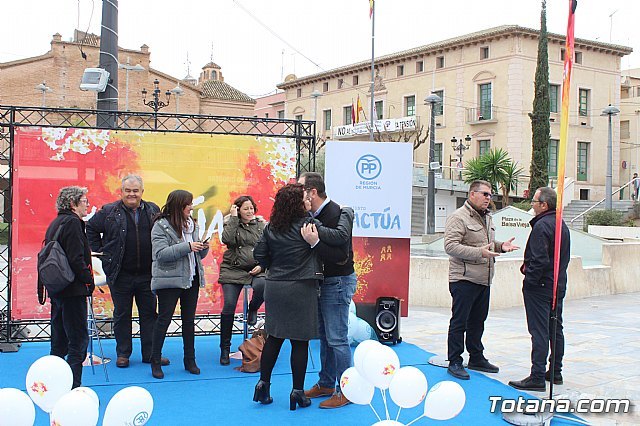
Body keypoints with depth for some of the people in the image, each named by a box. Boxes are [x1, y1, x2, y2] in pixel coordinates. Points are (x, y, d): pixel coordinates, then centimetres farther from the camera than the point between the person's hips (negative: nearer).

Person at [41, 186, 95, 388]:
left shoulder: (54, 224, 16)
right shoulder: (72, 222, -13)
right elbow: (76, 259, -19)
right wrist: (89, 281, -10)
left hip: (56, 290, 10)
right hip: (73, 290, -10)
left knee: (59, 340, 15)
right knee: (78, 339, -6)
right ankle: (73, 387, -6)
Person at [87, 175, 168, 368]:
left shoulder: (153, 211, 6)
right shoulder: (109, 212, -1)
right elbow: (91, 229, 9)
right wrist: (99, 252, 3)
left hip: (147, 274, 2)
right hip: (120, 275, -2)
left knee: (149, 314, 8)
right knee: (122, 314, 8)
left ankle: (150, 353, 17)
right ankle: (123, 354, 19)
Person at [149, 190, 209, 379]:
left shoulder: (192, 225, 11)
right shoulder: (161, 226, -8)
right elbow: (160, 253, -20)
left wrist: (203, 248, -6)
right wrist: (187, 247, -23)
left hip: (191, 279, 6)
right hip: (169, 280, -6)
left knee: (189, 320, 11)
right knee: (164, 319, -1)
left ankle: (190, 360, 20)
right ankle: (155, 362, 10)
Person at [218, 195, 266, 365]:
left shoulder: (262, 226, 10)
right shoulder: (231, 224, 7)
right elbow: (227, 239, -14)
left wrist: (262, 265, -8)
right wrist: (233, 218, -10)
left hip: (256, 270, 1)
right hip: (232, 270, 0)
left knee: (261, 286, -34)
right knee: (228, 307, -11)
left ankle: (253, 309, 2)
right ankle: (225, 348, 5)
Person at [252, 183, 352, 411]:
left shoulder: (272, 227, 4)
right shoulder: (307, 225, -14)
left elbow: (259, 253, 8)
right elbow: (341, 235, -15)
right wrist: (347, 212, 0)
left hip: (274, 287, 6)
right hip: (300, 289, -6)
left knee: (274, 337, 15)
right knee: (300, 341, 3)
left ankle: (263, 383, 19)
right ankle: (297, 391, 10)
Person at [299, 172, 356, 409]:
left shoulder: (335, 215, -21)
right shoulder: (313, 215, 6)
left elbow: (341, 257, -27)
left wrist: (314, 242, -36)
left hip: (338, 282, -9)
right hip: (322, 282, 9)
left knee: (337, 339, -3)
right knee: (324, 336, 16)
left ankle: (345, 390, 8)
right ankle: (326, 384, 28)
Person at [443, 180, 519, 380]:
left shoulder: (487, 217, 17)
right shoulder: (459, 217, -12)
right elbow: (450, 246, -20)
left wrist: (501, 246, 8)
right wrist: (480, 252, -26)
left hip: (483, 280, 9)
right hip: (464, 279, -9)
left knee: (477, 321, 17)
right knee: (459, 322, -2)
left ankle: (476, 358, 28)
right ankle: (454, 363, 5)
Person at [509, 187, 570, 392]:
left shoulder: (541, 225, -18)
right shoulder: (562, 225, 12)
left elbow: (540, 260, -25)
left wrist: (530, 277, -12)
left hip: (540, 287, -10)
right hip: (558, 286, 10)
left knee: (539, 331, -7)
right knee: (555, 329, 16)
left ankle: (537, 377, -5)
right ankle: (555, 372, 25)